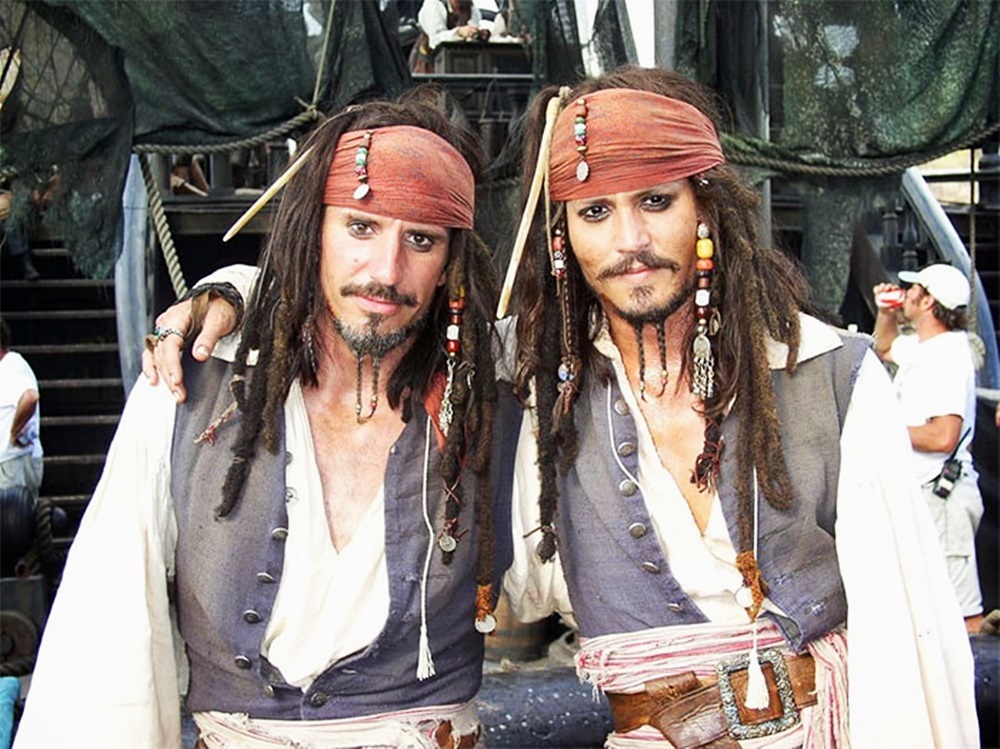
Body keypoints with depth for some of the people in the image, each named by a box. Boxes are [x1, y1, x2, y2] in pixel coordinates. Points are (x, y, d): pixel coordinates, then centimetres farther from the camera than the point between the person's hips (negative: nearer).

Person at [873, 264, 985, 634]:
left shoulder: (948, 356, -19)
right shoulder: (920, 347, 12)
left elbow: (943, 436, -29)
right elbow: (885, 348, 37)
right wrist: (886, 312, 17)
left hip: (941, 495, -11)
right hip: (919, 492, 11)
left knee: (962, 614, -9)